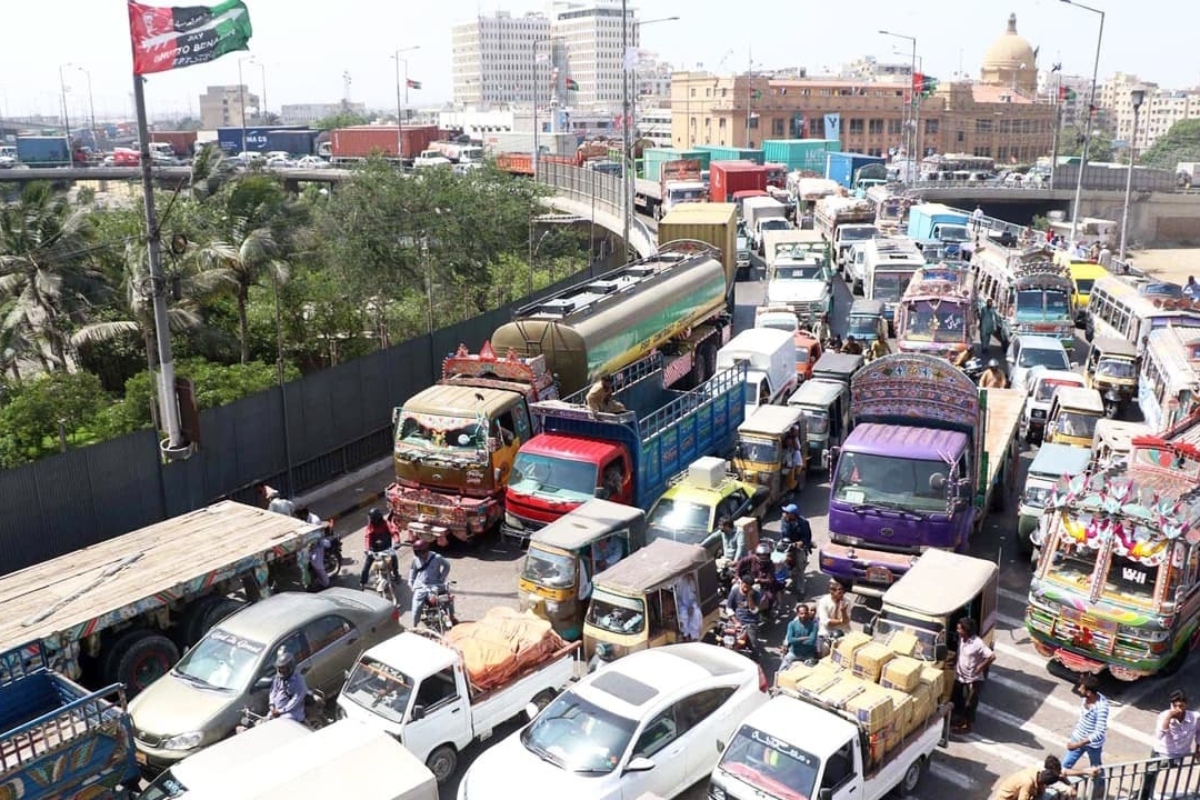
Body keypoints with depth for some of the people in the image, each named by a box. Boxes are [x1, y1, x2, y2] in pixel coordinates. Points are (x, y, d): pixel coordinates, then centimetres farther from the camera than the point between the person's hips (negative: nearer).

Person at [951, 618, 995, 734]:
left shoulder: (977, 643, -27)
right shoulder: (961, 639, -3)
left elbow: (992, 656, -29)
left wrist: (980, 667, -22)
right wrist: (954, 661, 7)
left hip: (973, 679, -8)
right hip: (959, 676, 8)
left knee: (969, 704, 8)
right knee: (956, 700, 19)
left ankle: (968, 725, 26)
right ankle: (959, 720, 39)